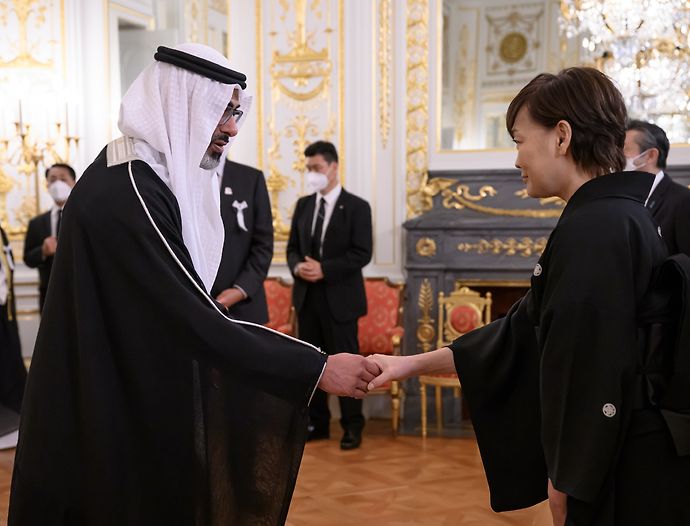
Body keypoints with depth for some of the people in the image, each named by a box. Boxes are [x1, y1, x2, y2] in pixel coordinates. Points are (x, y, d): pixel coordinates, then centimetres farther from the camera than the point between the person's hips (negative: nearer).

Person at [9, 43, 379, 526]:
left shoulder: (138, 173, 6)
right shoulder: (128, 194, -27)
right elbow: (196, 322, -30)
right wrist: (318, 368, -29)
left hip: (135, 394, 10)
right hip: (115, 410, -10)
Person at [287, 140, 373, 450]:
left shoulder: (357, 207, -5)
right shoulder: (303, 205, 10)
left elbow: (361, 253, -12)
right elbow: (292, 247, 12)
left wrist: (324, 269, -20)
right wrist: (297, 266, -11)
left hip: (339, 297, -5)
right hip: (307, 296, 5)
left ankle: (352, 426, 13)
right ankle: (317, 423, 23)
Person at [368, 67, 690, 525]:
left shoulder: (593, 228, -22)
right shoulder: (623, 217, 9)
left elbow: (592, 375, -23)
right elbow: (528, 334, 13)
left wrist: (566, 484, -11)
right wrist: (413, 364, 12)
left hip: (622, 476, -9)